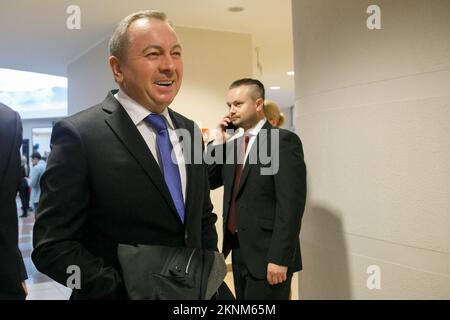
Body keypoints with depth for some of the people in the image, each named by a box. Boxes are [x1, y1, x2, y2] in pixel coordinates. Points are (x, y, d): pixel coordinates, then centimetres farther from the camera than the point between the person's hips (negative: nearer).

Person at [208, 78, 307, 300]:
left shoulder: (283, 140, -12)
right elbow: (209, 181, 10)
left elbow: (291, 203, -17)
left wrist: (279, 257, -20)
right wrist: (218, 143, 0)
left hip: (266, 252, -7)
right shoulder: (233, 142, 11)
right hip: (238, 249, 7)